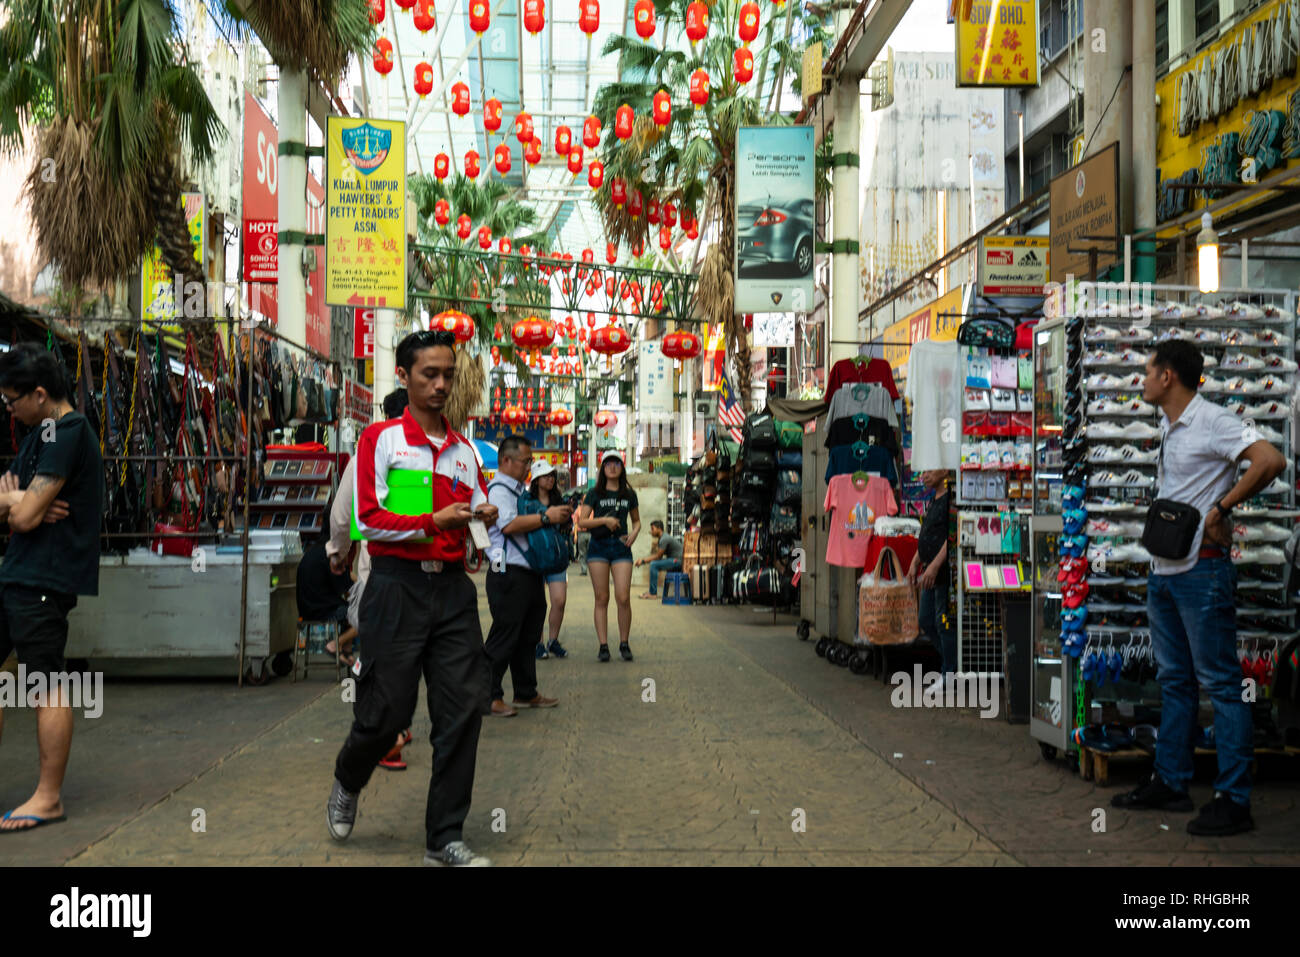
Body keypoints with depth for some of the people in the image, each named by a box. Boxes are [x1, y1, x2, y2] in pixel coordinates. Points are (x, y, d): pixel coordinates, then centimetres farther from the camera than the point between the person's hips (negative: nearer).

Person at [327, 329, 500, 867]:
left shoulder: (464, 449, 15)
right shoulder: (380, 438, -1)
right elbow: (368, 519, -9)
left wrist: (484, 515, -2)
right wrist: (434, 521, -18)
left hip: (453, 588, 5)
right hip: (397, 586, -5)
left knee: (464, 708, -1)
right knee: (387, 712, -1)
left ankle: (445, 839, 8)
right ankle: (347, 784, 33)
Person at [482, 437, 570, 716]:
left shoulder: (520, 489, 20)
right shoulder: (498, 489, -11)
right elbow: (509, 525, -25)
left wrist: (557, 516, 12)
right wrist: (546, 517, -19)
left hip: (530, 573, 10)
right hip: (509, 574, -10)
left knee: (528, 635, 15)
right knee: (504, 637, -7)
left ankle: (526, 693, 24)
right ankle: (489, 697, -1)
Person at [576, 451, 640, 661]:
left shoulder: (629, 494, 12)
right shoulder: (595, 493, 5)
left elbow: (636, 520, 23)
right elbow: (582, 522, 1)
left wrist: (634, 533, 2)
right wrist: (604, 520, -13)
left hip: (621, 547, 1)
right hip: (599, 547, -1)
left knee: (623, 598, -9)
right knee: (602, 599, -1)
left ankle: (624, 644, 5)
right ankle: (603, 646, 3)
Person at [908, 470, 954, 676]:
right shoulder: (934, 501, 18)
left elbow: (953, 536, -22)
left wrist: (934, 566, -24)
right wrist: (915, 563, 18)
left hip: (945, 572, -10)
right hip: (932, 574, 10)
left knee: (944, 622, -4)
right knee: (926, 620, 14)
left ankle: (949, 674, 5)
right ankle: (950, 660, 26)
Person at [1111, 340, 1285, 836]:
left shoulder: (1212, 421, -13)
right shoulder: (1168, 427, 15)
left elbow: (1271, 461, -25)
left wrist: (1221, 508, -20)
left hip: (1202, 569, -10)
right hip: (1164, 569, 10)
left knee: (1220, 683, -5)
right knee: (1174, 681, 15)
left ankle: (1233, 800, 0)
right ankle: (1169, 783, 24)